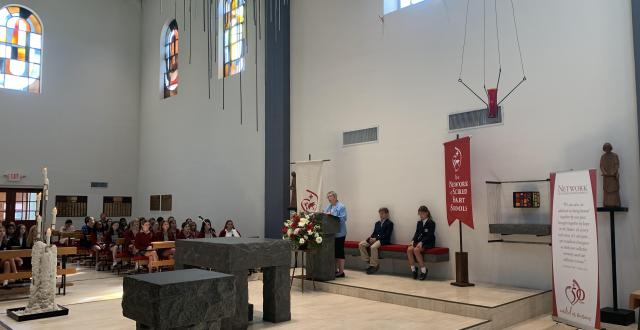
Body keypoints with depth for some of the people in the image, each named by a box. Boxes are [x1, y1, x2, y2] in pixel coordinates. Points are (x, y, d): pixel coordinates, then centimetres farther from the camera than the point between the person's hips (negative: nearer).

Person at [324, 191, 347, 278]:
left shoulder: (341, 207, -9)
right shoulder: (328, 207, 14)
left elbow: (343, 219, -18)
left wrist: (332, 215, -21)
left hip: (339, 233, -7)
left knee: (339, 252, -1)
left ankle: (341, 272, 5)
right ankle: (335, 270, 22)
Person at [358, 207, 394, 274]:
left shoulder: (389, 223, 1)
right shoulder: (377, 223, 24)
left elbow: (386, 235, -10)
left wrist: (376, 238, -18)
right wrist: (371, 238, -4)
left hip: (384, 240, -7)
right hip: (374, 239, 7)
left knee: (373, 247, -37)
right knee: (361, 244, -15)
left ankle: (374, 266, -23)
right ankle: (368, 261, -10)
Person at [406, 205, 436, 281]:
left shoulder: (431, 223, -4)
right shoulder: (419, 223, 16)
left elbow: (429, 236, -12)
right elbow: (416, 233, 12)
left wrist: (421, 242, -25)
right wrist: (413, 241, -8)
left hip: (428, 243, -6)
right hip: (419, 241, 6)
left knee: (416, 250, -33)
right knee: (409, 249, -24)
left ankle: (423, 270, -20)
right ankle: (413, 269, -12)